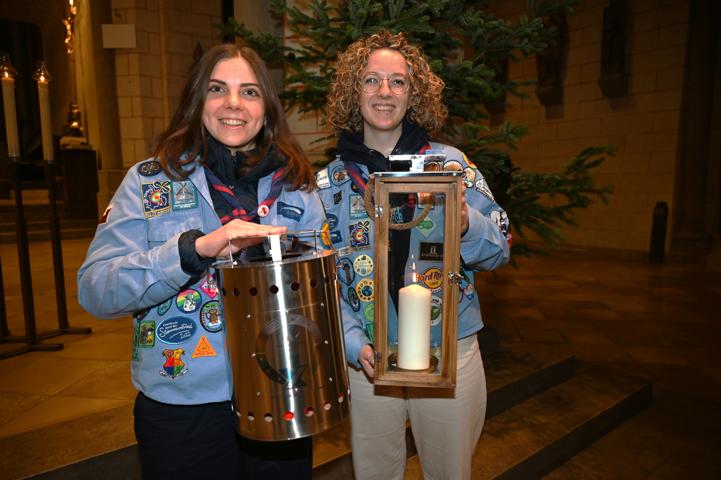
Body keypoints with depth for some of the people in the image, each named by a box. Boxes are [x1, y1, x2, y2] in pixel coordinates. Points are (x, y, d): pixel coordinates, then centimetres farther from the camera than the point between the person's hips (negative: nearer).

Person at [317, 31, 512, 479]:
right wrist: (353, 343, -12)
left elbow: (499, 251, -4)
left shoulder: (451, 163, -4)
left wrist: (467, 226, -26)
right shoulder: (329, 181, 0)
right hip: (370, 358, 1)